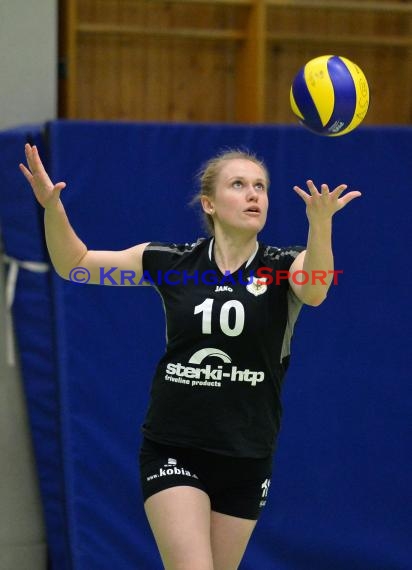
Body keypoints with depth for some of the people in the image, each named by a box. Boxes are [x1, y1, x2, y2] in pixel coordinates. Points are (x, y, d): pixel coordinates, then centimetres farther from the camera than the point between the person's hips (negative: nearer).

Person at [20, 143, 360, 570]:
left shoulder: (285, 266, -5)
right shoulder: (169, 262, -1)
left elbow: (313, 290, -30)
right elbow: (73, 262, 7)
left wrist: (320, 222, -50)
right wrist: (52, 206, -13)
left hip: (246, 458, 1)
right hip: (172, 451, -1)